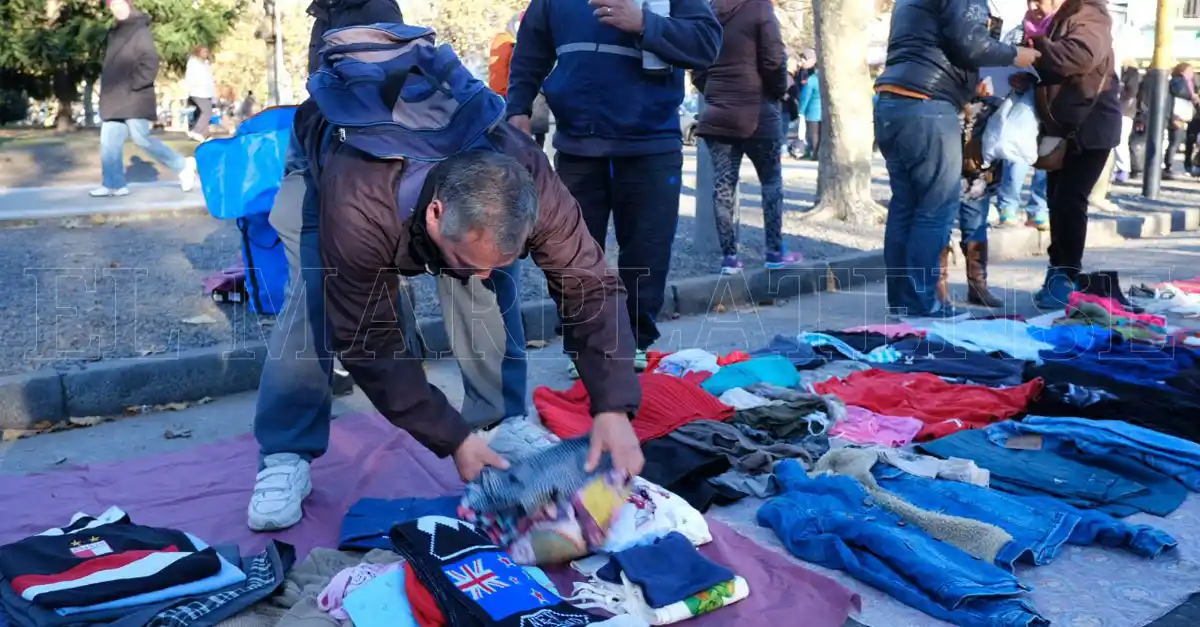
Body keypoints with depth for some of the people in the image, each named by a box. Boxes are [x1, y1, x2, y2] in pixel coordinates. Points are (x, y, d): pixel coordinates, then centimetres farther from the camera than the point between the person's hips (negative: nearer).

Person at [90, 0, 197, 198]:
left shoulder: (140, 31, -9)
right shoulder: (115, 33, 17)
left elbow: (151, 62, -17)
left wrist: (133, 84, -18)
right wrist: (107, 86, 13)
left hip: (134, 99, -9)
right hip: (115, 99, 9)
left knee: (141, 139, -9)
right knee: (109, 142, 4)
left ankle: (182, 166, 6)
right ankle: (113, 184, 9)